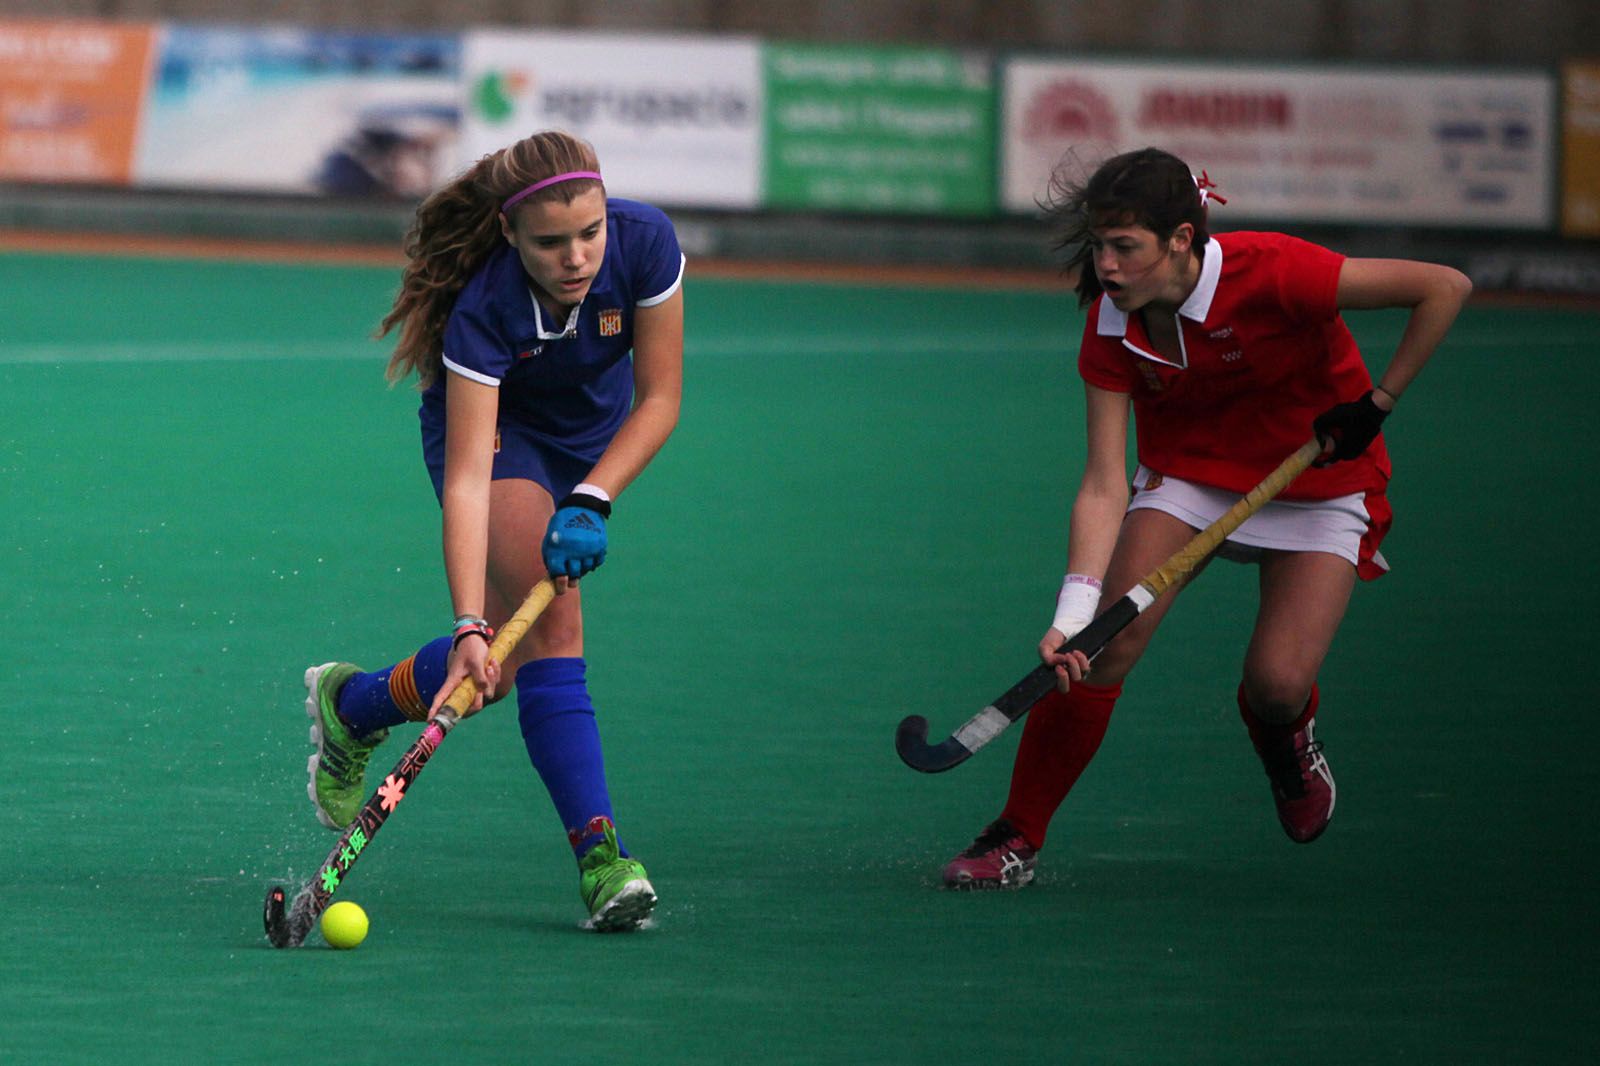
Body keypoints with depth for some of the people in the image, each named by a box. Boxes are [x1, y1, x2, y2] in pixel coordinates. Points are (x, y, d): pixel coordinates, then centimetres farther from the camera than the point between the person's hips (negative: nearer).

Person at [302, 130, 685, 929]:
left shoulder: (645, 244, -29)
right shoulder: (483, 307, -37)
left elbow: (659, 397, -17)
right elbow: (467, 479, -40)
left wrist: (591, 502, -29)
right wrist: (468, 626, -48)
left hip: (596, 431, 4)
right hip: (492, 424, -4)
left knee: (497, 667, 2)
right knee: (552, 624, -24)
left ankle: (353, 705, 28)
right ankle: (600, 855, -26)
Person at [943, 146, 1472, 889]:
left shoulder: (1269, 274, -31)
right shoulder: (1112, 325, -18)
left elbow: (1445, 288, -25)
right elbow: (1105, 486, -21)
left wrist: (1376, 404, -20)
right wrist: (1072, 616, -33)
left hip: (1319, 485, -3)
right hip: (1189, 475, 3)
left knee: (1277, 684, -20)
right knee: (1107, 641, -19)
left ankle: (1286, 740, 19)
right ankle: (1016, 838, -5)